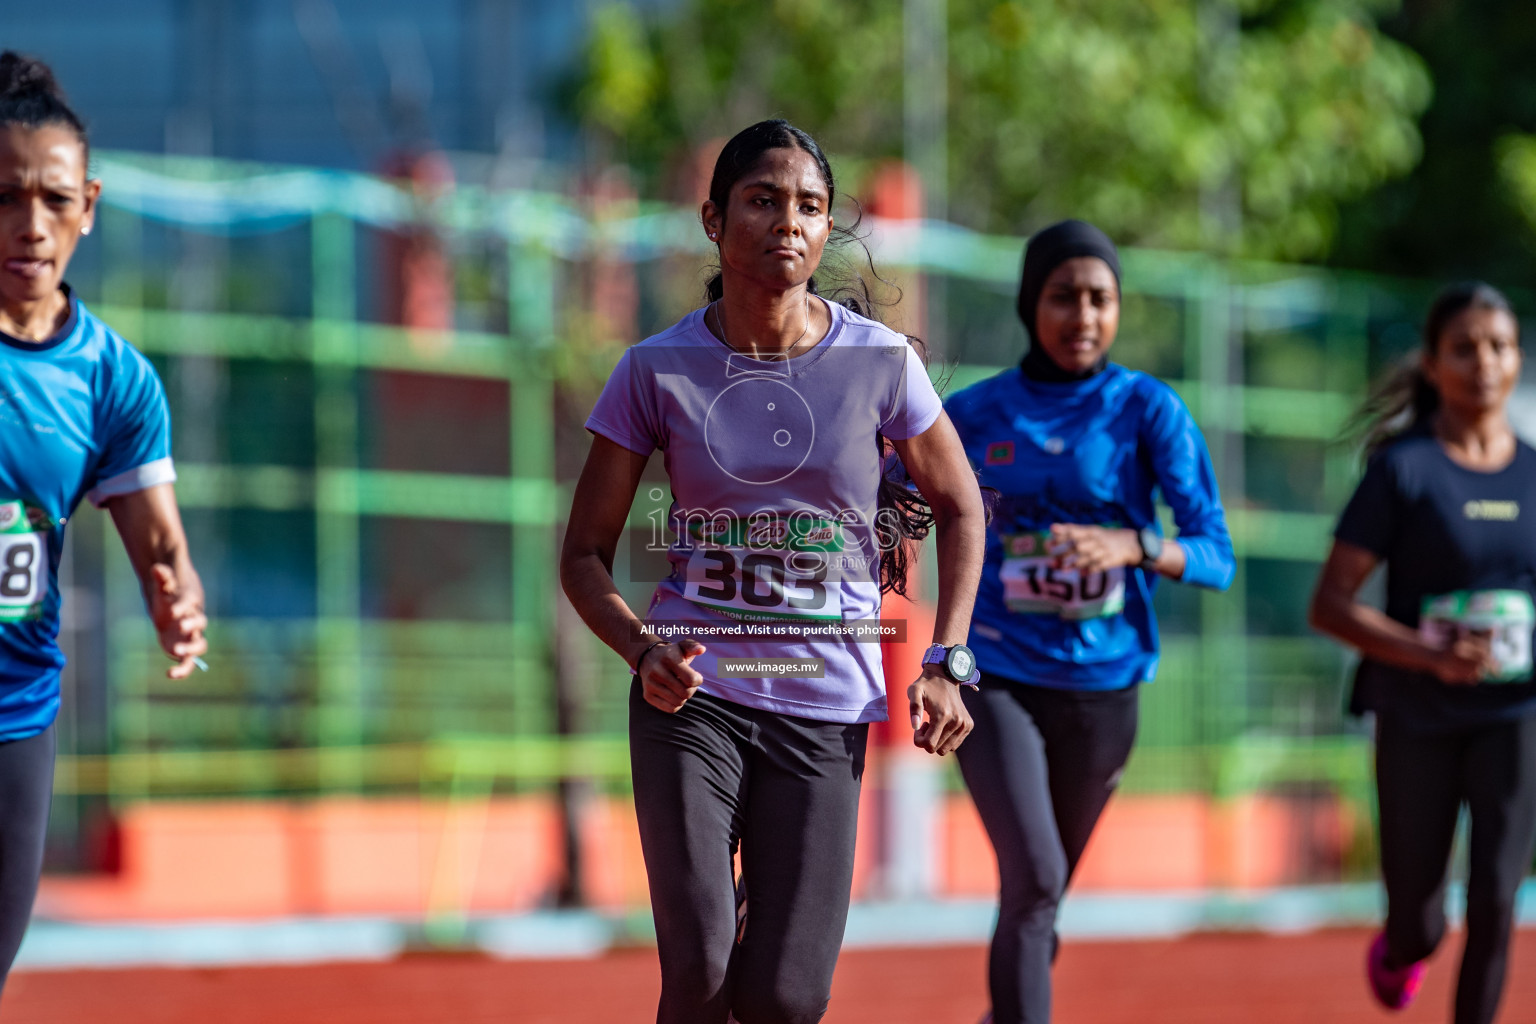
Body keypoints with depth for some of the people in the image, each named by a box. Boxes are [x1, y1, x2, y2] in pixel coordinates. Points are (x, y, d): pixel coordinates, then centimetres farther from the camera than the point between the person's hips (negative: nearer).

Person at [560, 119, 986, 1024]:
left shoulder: (880, 363, -3)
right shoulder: (658, 371, -3)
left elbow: (961, 507, 12)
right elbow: (587, 554, 3)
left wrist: (948, 666, 1)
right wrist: (644, 650, -16)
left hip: (824, 708, 1)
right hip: (693, 696, -1)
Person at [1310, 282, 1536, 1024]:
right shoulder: (1403, 470, -7)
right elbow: (1330, 605, -11)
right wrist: (1432, 655, -24)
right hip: (1418, 719, -2)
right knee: (1417, 926, 11)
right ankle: (1400, 952, 48)